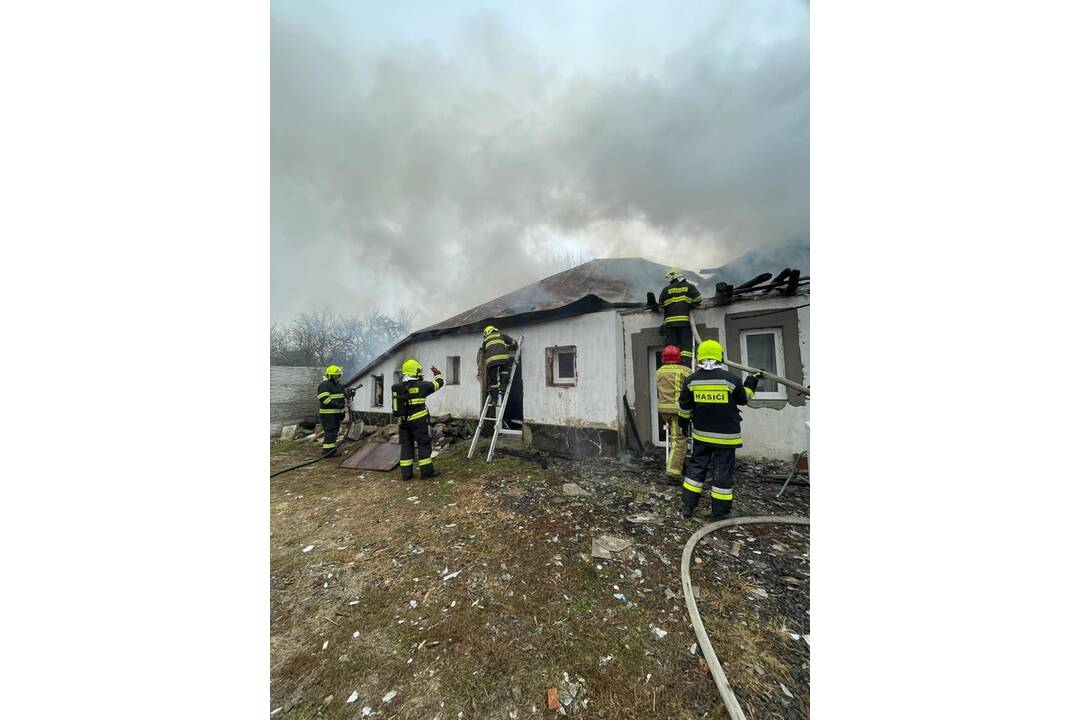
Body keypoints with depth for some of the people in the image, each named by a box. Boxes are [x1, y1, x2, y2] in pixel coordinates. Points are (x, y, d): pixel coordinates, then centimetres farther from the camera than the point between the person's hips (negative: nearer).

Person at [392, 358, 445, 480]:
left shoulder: (396, 387, 3)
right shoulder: (421, 386, -12)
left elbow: (394, 405, 15)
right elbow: (439, 383, 0)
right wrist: (437, 373, 17)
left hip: (404, 422, 6)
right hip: (418, 422, -5)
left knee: (406, 446, 13)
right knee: (424, 445, 4)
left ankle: (406, 473, 19)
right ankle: (426, 471, 9)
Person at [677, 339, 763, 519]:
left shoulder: (692, 380, -5)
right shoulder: (731, 379, -12)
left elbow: (684, 407, 2)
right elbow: (743, 399, 6)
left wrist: (684, 423, 18)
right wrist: (752, 382, 21)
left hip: (701, 434, 2)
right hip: (726, 435, -2)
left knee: (696, 466, 14)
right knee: (723, 471, 9)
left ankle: (687, 506, 19)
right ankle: (720, 511, 20)